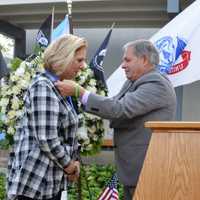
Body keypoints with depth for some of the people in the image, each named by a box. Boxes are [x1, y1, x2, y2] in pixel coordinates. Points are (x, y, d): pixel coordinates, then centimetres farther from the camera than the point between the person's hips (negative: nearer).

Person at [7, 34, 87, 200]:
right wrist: (68, 165, -11)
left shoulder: (58, 87, 13)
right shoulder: (43, 87, -17)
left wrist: (72, 161, 9)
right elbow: (46, 139, -24)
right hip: (34, 182, -9)